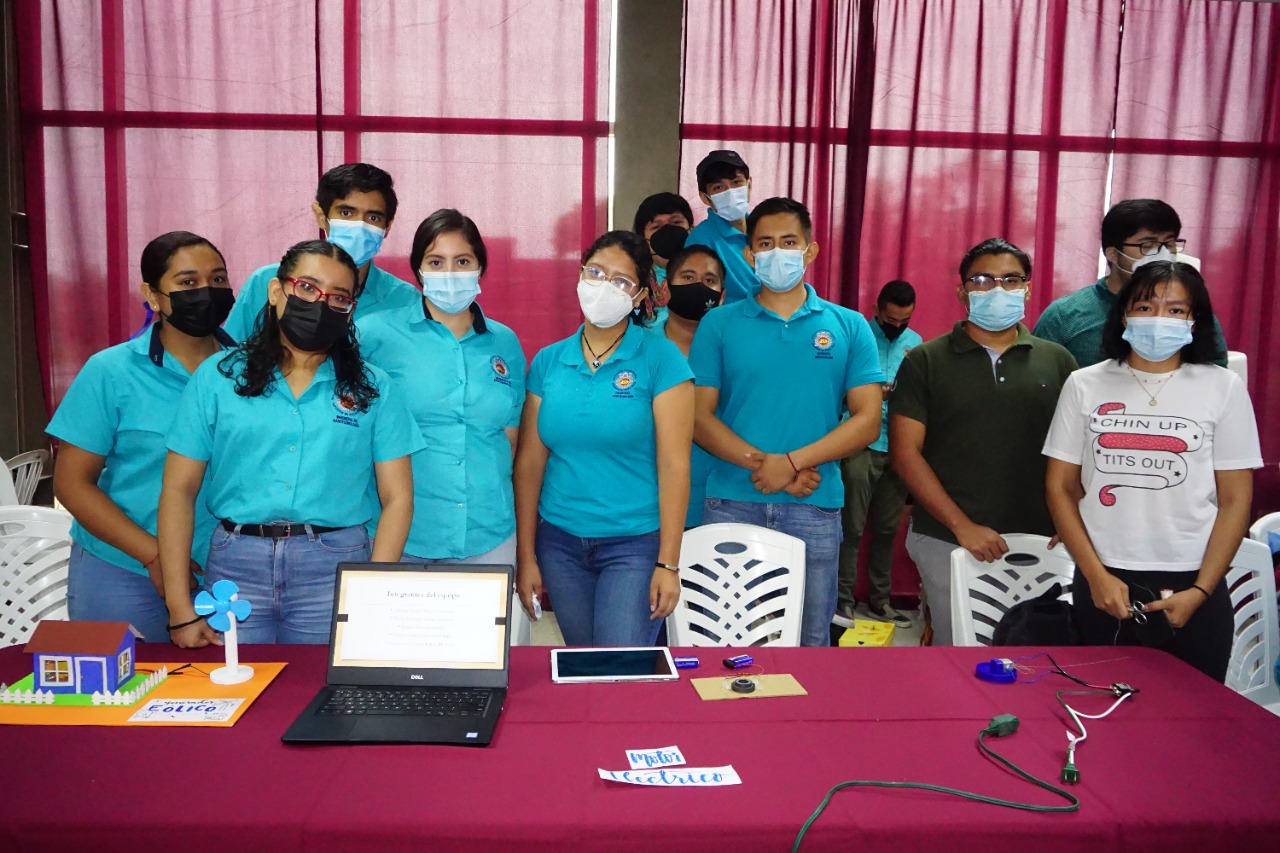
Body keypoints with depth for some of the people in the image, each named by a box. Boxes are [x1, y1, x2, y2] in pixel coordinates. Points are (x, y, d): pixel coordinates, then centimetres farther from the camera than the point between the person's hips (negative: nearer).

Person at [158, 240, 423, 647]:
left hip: (335, 567, 0)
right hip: (235, 567, 0)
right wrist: (181, 609, -2)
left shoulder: (372, 388, 5)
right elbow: (179, 491, 4)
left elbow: (397, 498, 2)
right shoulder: (217, 377, 5)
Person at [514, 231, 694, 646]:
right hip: (559, 542, 4)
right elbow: (529, 461, 4)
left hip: (634, 544, -3)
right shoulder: (547, 362, 3)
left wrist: (669, 563, -13)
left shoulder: (660, 358, -7)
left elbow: (673, 465, -10)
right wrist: (525, 556, 3)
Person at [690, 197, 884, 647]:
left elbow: (867, 419, -1)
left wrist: (793, 462, -13)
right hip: (732, 504, 0)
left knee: (809, 641, 10)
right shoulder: (718, 324, 6)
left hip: (815, 509, 0)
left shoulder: (849, 327, 7)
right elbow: (700, 416, 0)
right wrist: (761, 463, -14)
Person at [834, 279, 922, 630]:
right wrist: (879, 391, -19)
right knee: (852, 526, -3)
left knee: (887, 528, 10)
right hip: (863, 445, -4)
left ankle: (879, 598, 21)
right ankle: (843, 598, 7)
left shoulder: (915, 342, 13)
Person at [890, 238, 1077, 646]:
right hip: (947, 541, -2)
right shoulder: (925, 362, 2)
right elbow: (905, 451, -4)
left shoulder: (1057, 361, 9)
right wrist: (963, 525, -10)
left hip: (1038, 543, 2)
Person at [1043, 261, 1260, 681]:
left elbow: (1235, 500, 1)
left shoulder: (1224, 388, 2)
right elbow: (1060, 488, 3)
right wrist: (1096, 575, -6)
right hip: (1102, 584, 1)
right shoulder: (1086, 385, 3)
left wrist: (1200, 591, -7)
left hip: (1190, 587, 0)